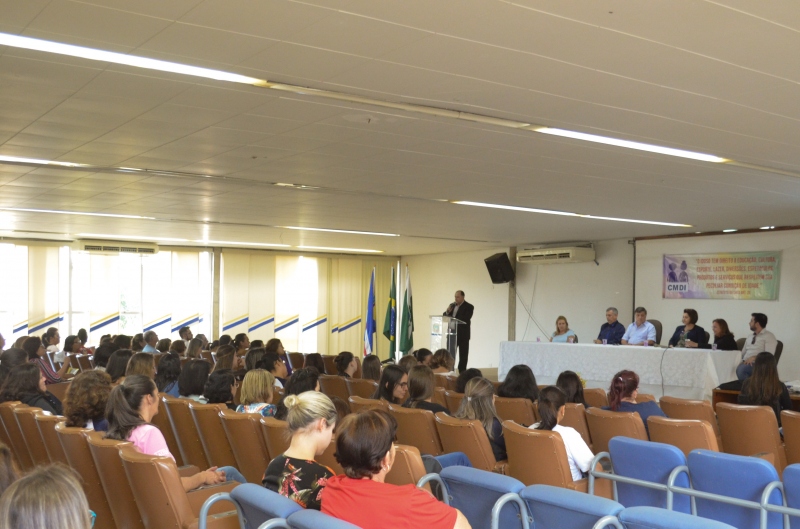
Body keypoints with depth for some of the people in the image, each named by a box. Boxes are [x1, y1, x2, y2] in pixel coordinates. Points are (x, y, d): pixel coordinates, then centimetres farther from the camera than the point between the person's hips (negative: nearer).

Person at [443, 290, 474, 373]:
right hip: (452, 333, 5)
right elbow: (444, 316, 14)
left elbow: (465, 319, -17)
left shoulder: (469, 307, -5)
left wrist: (453, 319, -21)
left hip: (463, 334, -5)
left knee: (463, 355, 0)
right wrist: (447, 312, -7)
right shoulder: (452, 305, 13)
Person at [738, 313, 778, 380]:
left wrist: (754, 358, -21)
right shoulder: (750, 337, 25)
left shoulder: (769, 336, 3)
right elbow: (743, 353, 21)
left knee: (741, 368, -38)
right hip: (746, 363, 6)